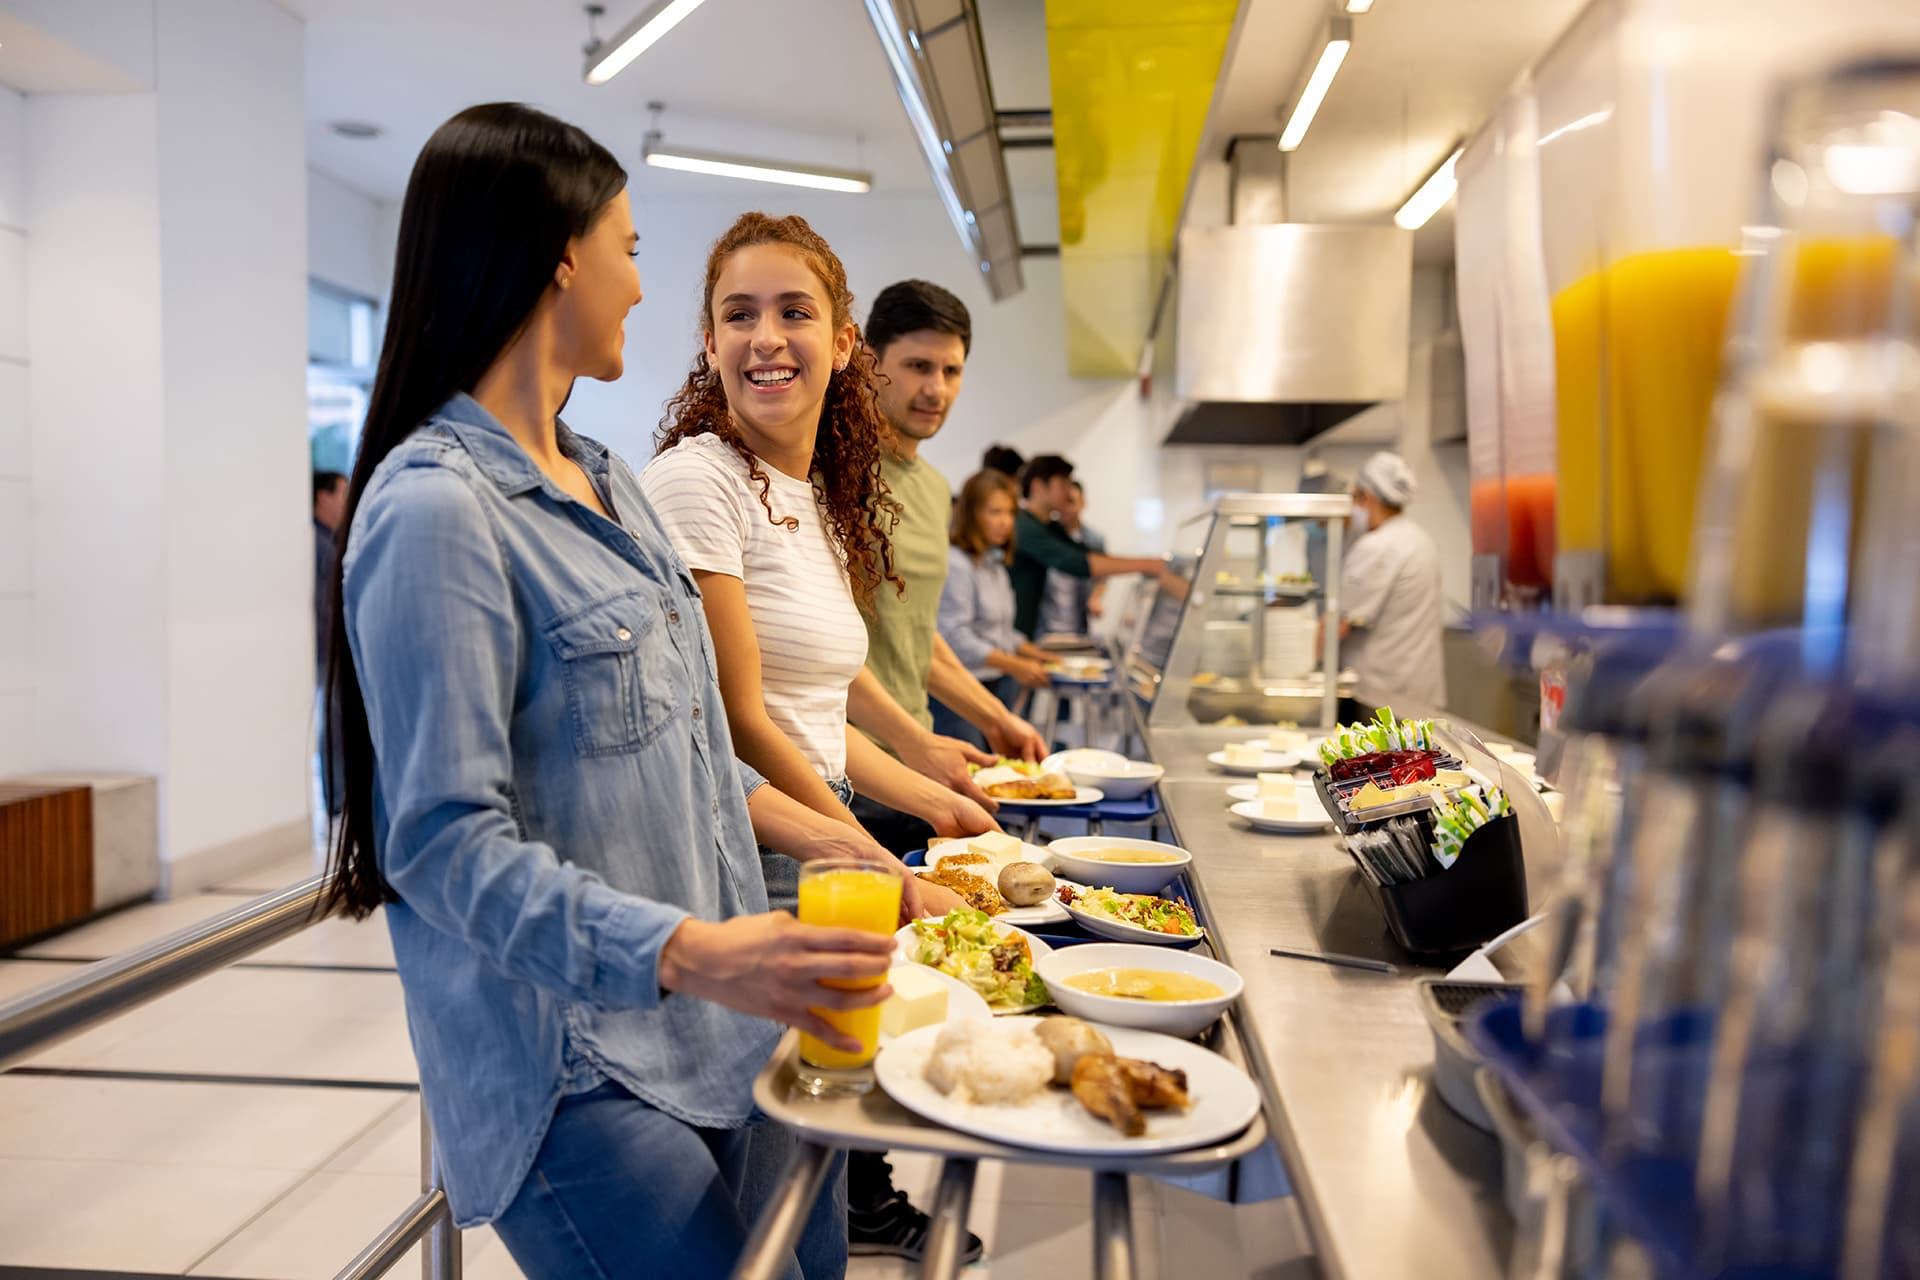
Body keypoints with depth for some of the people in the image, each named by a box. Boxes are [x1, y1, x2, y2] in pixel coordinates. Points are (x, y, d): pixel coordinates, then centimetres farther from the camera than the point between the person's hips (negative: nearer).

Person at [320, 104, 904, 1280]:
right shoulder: (436, 510, -17)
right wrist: (691, 951, -31)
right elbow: (449, 843, -22)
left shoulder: (609, 481, 11)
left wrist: (812, 833, 9)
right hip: (574, 1074, -8)